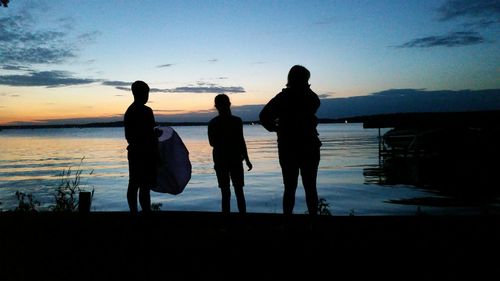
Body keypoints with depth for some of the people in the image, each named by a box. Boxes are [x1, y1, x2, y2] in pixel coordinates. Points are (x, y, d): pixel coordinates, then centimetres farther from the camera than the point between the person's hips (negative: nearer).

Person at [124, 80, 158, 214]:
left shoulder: (129, 111, 14)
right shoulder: (146, 111, -11)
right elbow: (151, 134, -16)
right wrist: (156, 154, -7)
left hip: (134, 152, 9)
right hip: (145, 154, -9)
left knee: (133, 185, 11)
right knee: (145, 186, -7)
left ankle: (134, 212, 18)